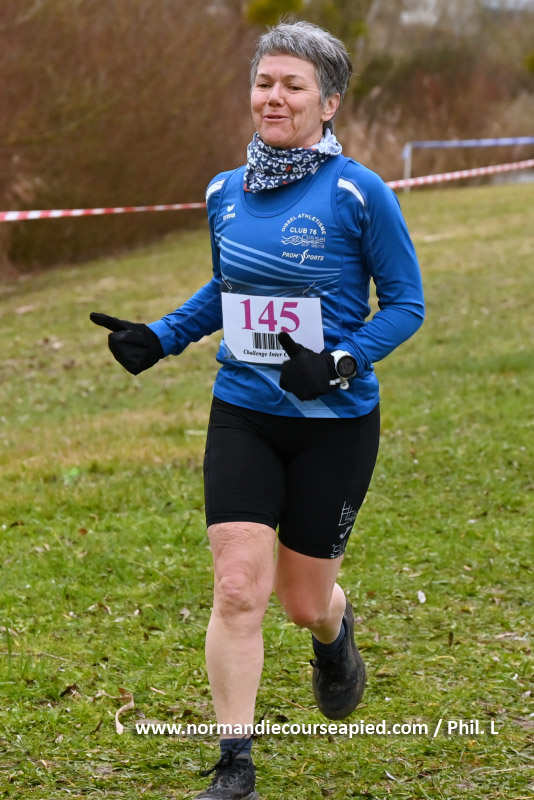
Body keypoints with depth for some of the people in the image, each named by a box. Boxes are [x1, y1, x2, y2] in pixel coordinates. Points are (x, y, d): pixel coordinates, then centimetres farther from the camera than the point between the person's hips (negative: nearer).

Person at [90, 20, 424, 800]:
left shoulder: (359, 194, -12)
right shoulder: (226, 193, 4)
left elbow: (406, 303, -6)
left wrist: (340, 362, -21)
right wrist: (160, 337, 8)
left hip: (334, 423, -3)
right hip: (243, 417, 3)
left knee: (304, 601, 9)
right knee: (238, 590, -9)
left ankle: (335, 632, 48)